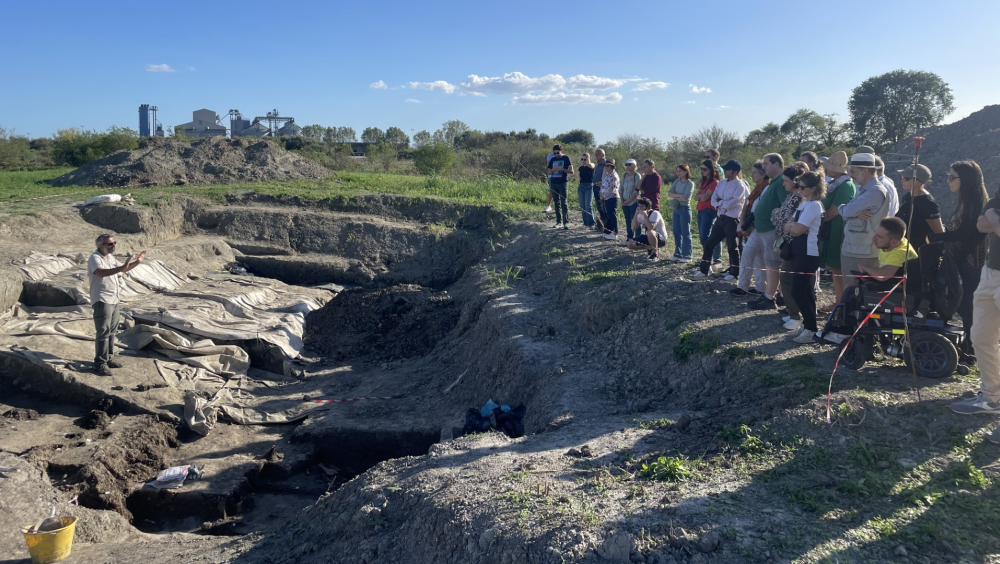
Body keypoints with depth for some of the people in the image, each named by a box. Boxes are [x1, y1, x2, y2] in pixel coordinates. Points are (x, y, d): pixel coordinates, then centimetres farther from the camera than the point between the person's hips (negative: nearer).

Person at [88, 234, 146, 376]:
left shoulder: (111, 257, 13)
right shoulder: (95, 258, -15)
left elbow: (123, 269, 29)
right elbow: (101, 272, -36)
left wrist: (137, 262, 16)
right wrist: (120, 268, -47)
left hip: (115, 300, 9)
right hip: (102, 301, -9)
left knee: (112, 331, 15)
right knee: (103, 332, -9)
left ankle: (109, 358, 25)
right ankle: (100, 363, -4)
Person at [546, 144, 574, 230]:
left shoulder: (566, 158, 1)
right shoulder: (552, 160, 13)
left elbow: (571, 171, -3)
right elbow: (549, 172, 15)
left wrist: (562, 169, -17)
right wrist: (553, 170, -7)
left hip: (563, 183, -5)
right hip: (553, 183, 5)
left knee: (563, 203, -9)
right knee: (557, 203, 8)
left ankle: (566, 222, -9)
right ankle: (558, 221, 13)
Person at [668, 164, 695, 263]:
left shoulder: (690, 183, -10)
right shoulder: (676, 182, 9)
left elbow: (685, 198, -19)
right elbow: (669, 193, -2)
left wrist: (675, 197, -6)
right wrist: (679, 195, -16)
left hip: (685, 209, -6)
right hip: (676, 209, 6)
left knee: (685, 233, -1)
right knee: (676, 232, 9)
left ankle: (687, 256, 5)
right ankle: (678, 254, 18)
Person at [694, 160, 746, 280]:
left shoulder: (740, 185, -11)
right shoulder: (722, 183, 11)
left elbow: (730, 204, -19)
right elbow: (713, 200, 3)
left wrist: (719, 202, -4)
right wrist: (724, 203, -14)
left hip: (732, 219, -7)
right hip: (720, 218, 7)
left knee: (732, 247, 3)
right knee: (709, 244, 8)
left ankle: (734, 273, 14)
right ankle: (704, 270, 17)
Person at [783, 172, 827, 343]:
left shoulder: (814, 205, -17)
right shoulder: (804, 204, 14)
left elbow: (798, 230, -21)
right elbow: (793, 228, 13)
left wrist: (790, 226, -1)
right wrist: (792, 226, -9)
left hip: (809, 254, -10)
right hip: (801, 252, 10)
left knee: (797, 291, -8)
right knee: (805, 291, 14)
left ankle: (811, 329, 1)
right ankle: (807, 325, 21)